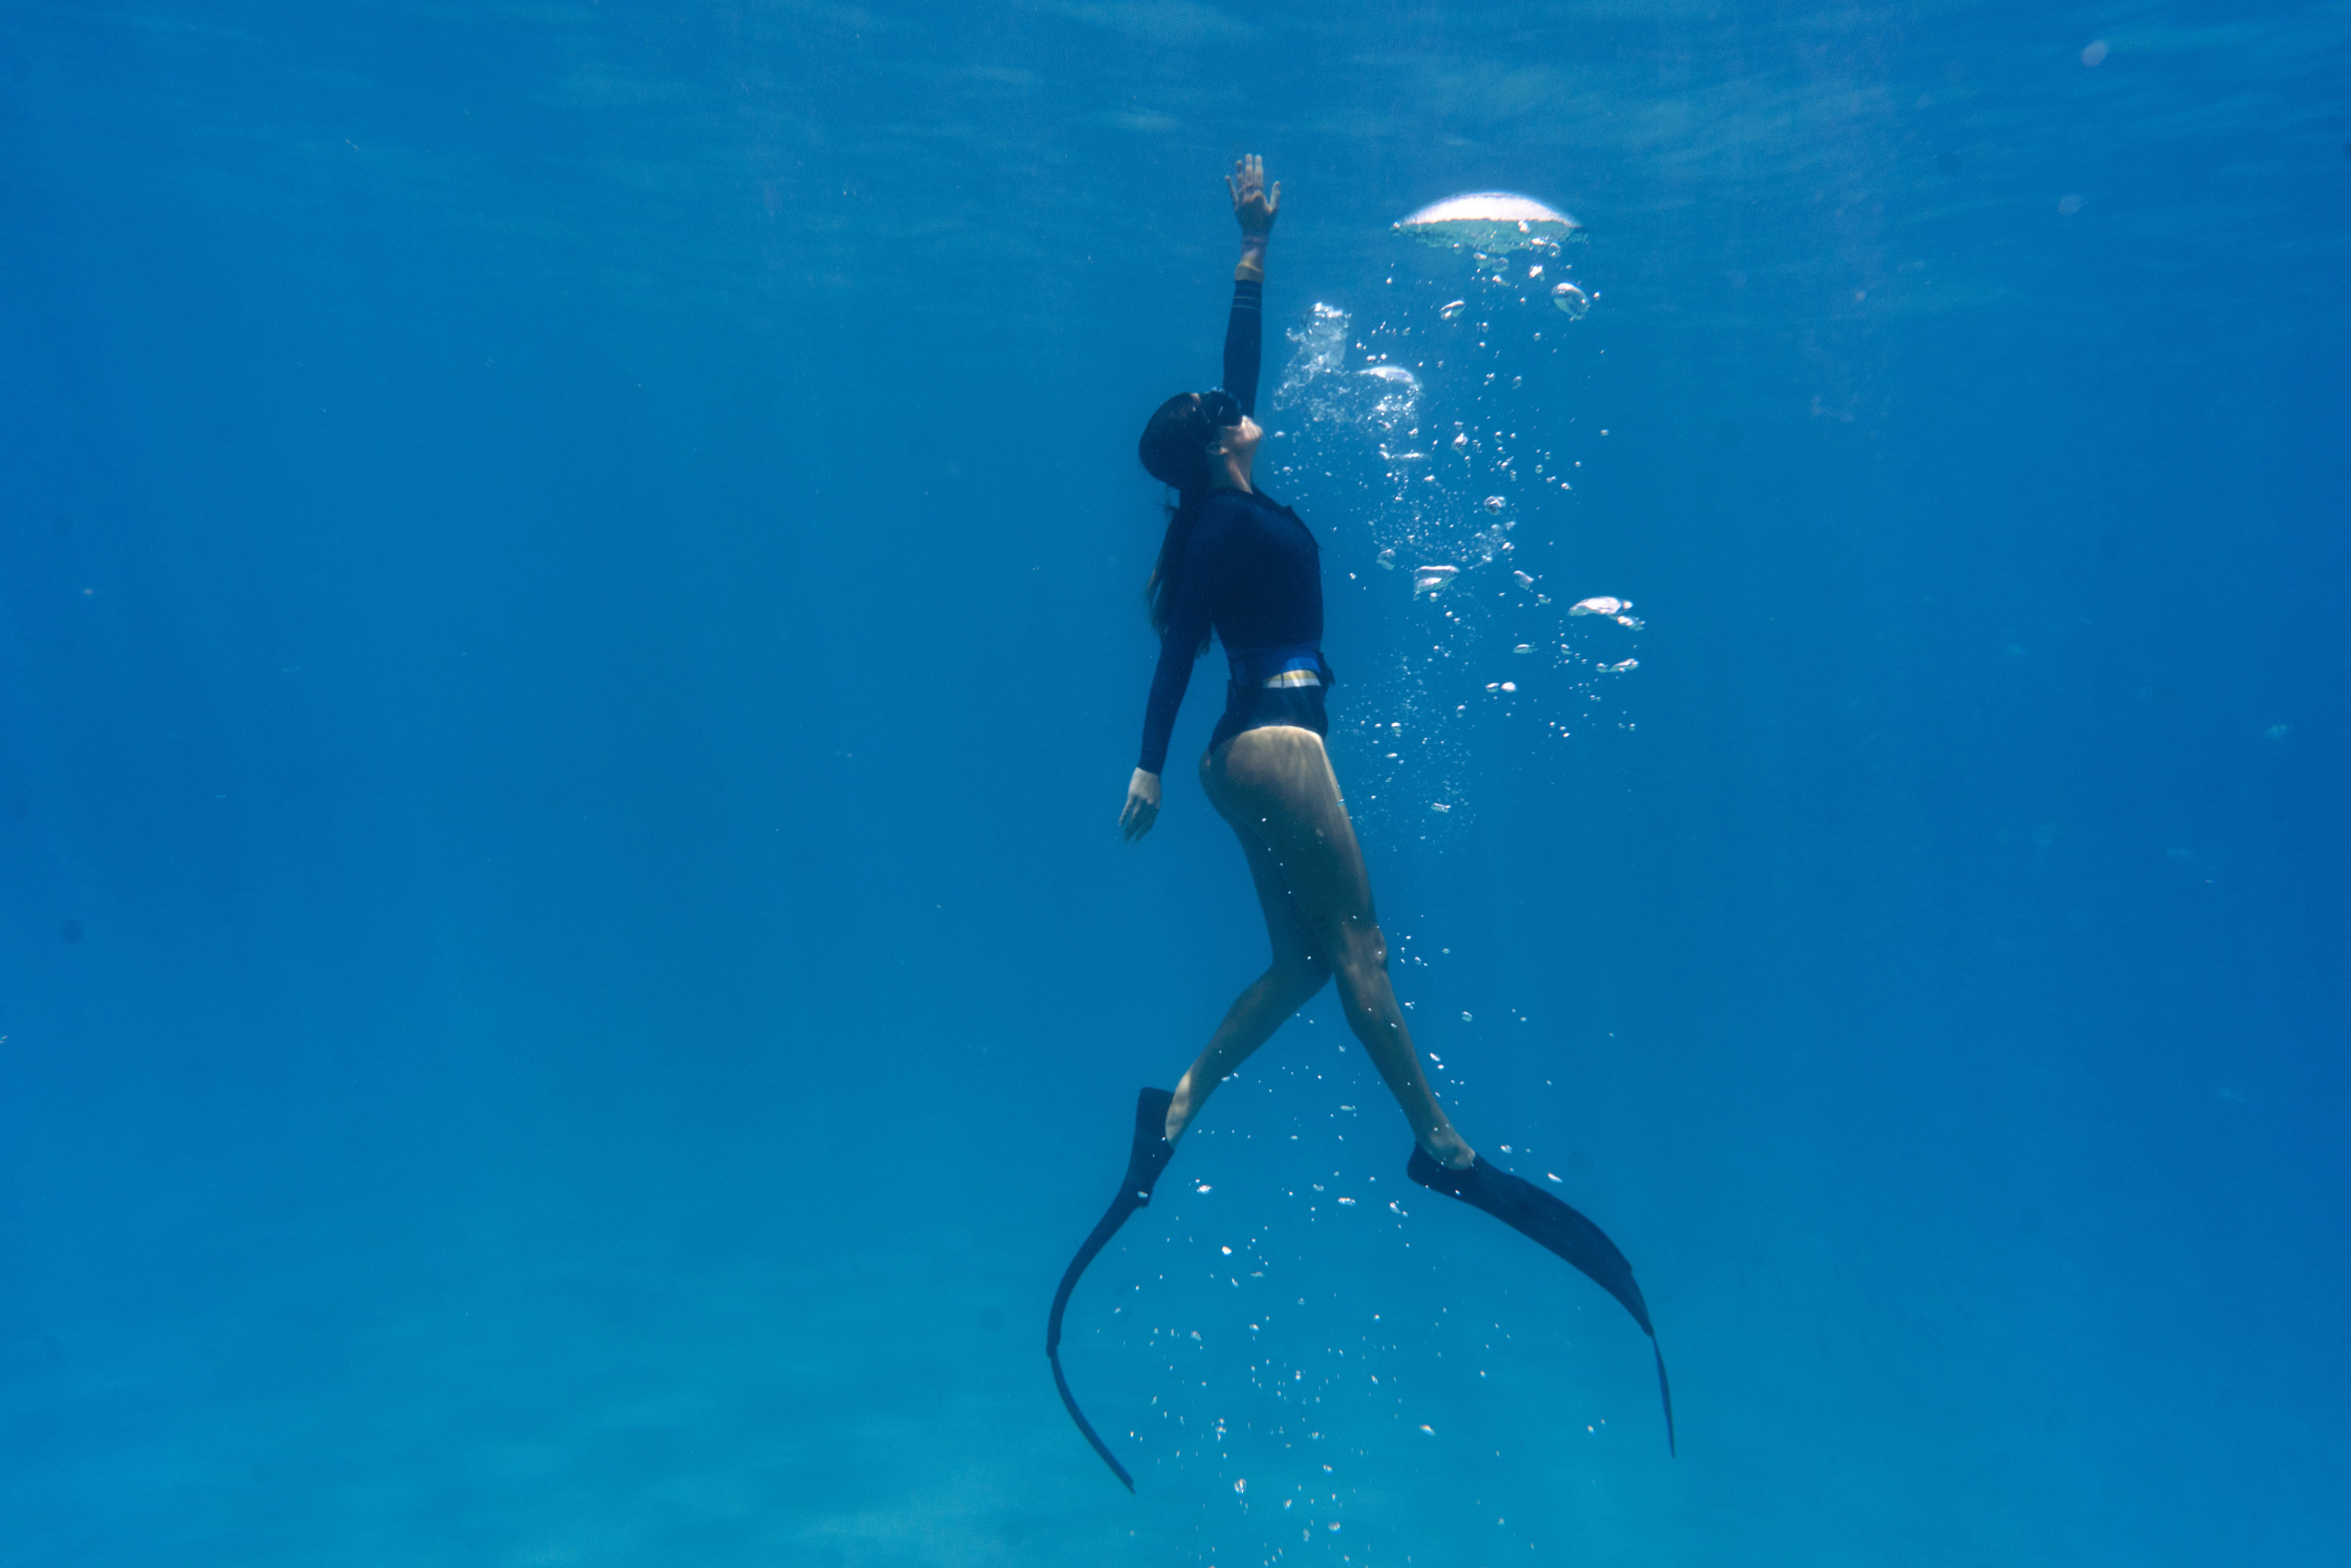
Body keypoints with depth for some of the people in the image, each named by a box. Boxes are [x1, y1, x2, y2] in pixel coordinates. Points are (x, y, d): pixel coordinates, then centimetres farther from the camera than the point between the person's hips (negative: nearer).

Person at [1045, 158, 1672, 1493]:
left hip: (1263, 748, 10)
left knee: (1304, 960, 10)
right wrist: (1150, 768, -17)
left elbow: (1242, 355, 24)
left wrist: (1256, 249, 28)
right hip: (1277, 743, -10)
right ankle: (1443, 1145, 4)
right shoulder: (1227, 521, -6)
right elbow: (1180, 645, -13)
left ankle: (1179, 1105, 9)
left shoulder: (1228, 510, 17)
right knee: (1358, 944, -5)